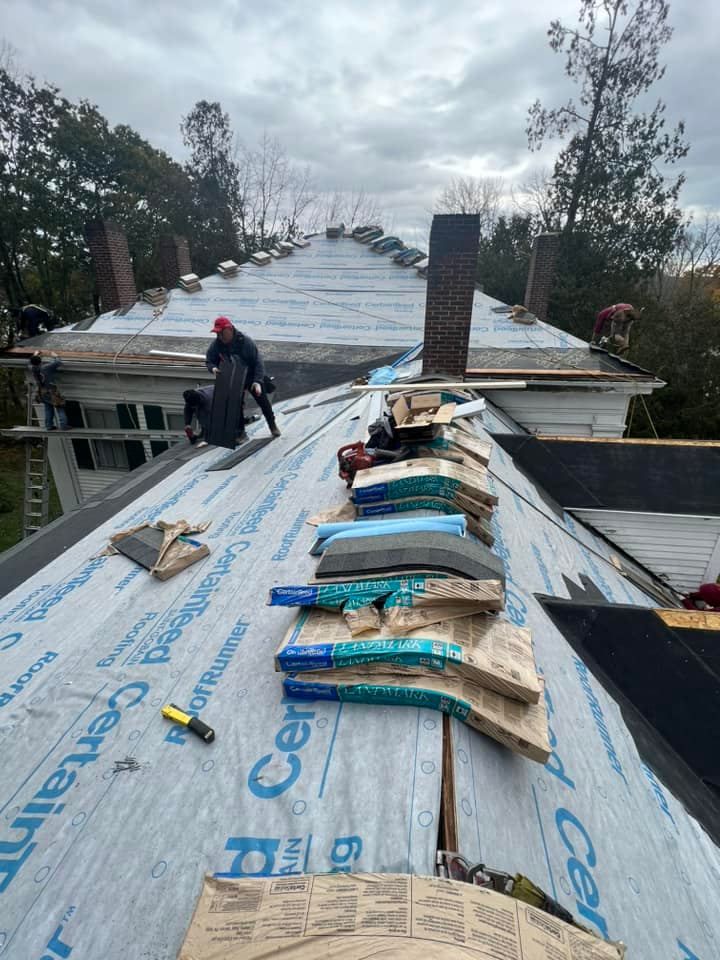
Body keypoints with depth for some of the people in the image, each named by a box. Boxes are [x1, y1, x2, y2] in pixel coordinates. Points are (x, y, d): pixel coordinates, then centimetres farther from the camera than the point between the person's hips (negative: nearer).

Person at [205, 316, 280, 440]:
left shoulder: (245, 341, -27)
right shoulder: (216, 344, -16)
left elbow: (258, 361, -25)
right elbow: (209, 361, -4)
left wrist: (258, 381, -34)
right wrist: (213, 368, -29)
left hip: (251, 377, -2)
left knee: (263, 401, 9)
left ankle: (272, 425, 30)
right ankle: (240, 431, 18)